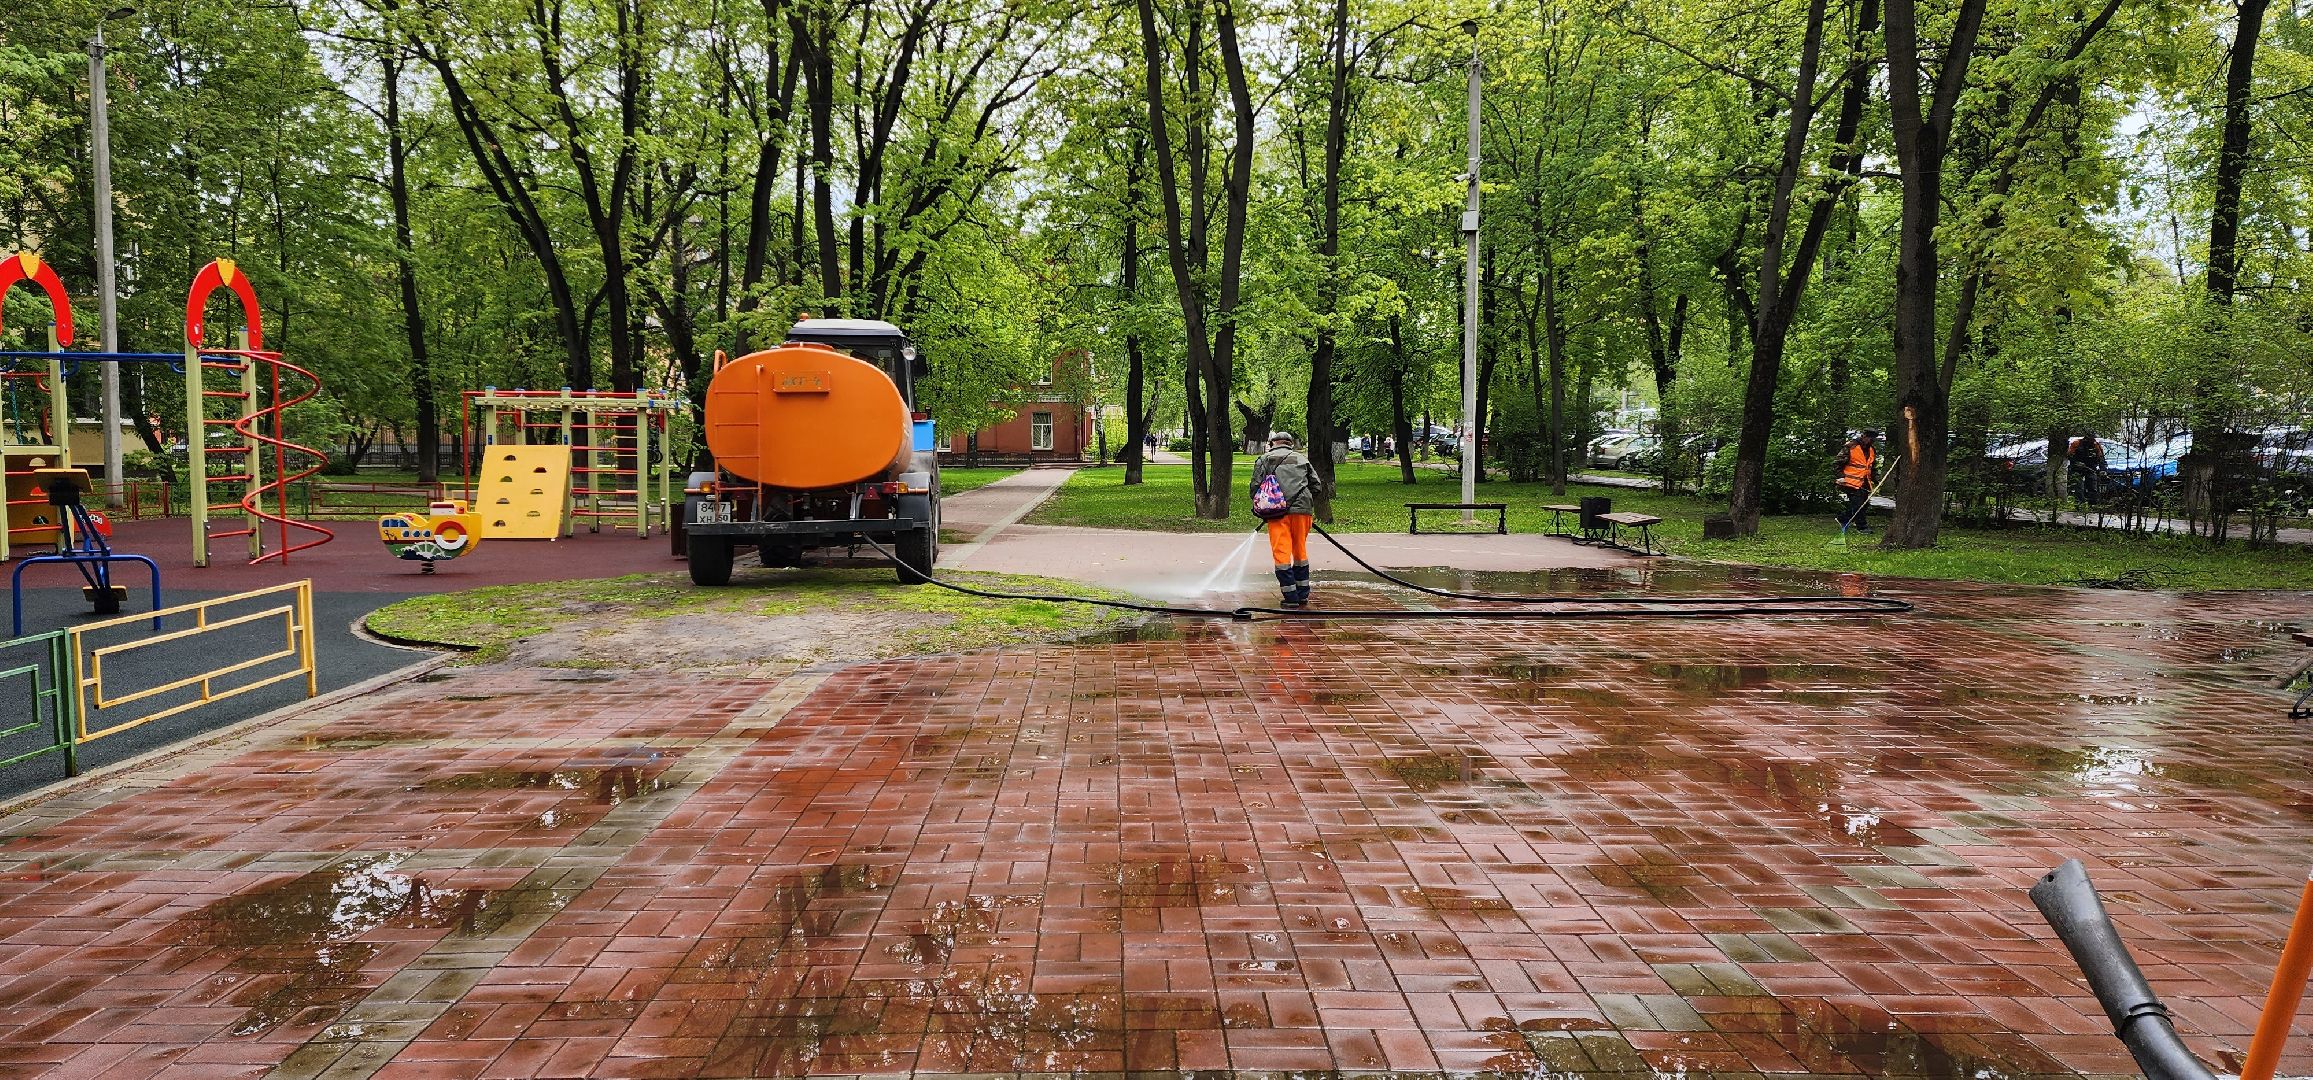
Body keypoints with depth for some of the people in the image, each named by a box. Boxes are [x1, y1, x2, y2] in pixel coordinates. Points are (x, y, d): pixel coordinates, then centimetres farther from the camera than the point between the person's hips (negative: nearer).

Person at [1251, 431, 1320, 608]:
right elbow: (1315, 485, 15)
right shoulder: (1301, 459, 19)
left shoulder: (1264, 460, 11)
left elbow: (1255, 488, 4)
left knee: (1281, 554, -1)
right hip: (1302, 509, 3)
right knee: (1300, 552, 16)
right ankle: (1303, 596, 20)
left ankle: (1291, 598, -4)